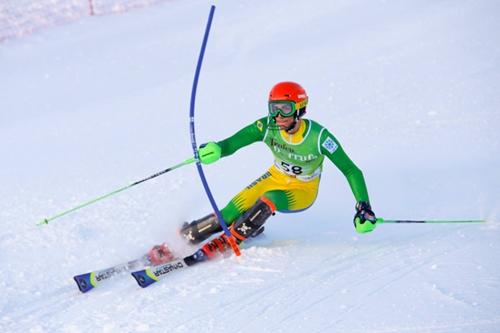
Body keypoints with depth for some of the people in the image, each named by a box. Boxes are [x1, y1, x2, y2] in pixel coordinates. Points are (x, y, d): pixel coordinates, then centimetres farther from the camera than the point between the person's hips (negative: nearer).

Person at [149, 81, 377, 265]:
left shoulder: (319, 137, -30)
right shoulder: (268, 126, -22)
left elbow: (350, 170, -24)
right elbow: (233, 143, -32)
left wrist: (364, 207, -34)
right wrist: (216, 149, -56)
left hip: (302, 192, -3)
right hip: (276, 179, 3)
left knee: (267, 201, -33)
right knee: (232, 211, -17)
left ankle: (225, 243, -23)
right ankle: (185, 237, -6)